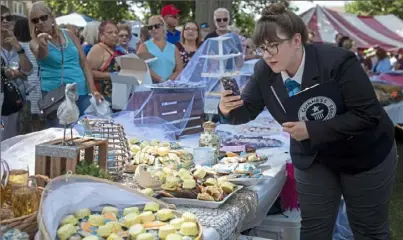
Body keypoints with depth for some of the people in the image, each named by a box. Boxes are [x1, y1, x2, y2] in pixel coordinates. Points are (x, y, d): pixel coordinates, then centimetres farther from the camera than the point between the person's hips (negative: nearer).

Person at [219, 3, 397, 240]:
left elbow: (367, 115, -30)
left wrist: (312, 130, -36)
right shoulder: (264, 71, -13)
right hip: (312, 157, 4)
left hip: (364, 154, -4)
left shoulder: (337, 62, -30)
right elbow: (247, 110, -6)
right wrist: (228, 110, -31)